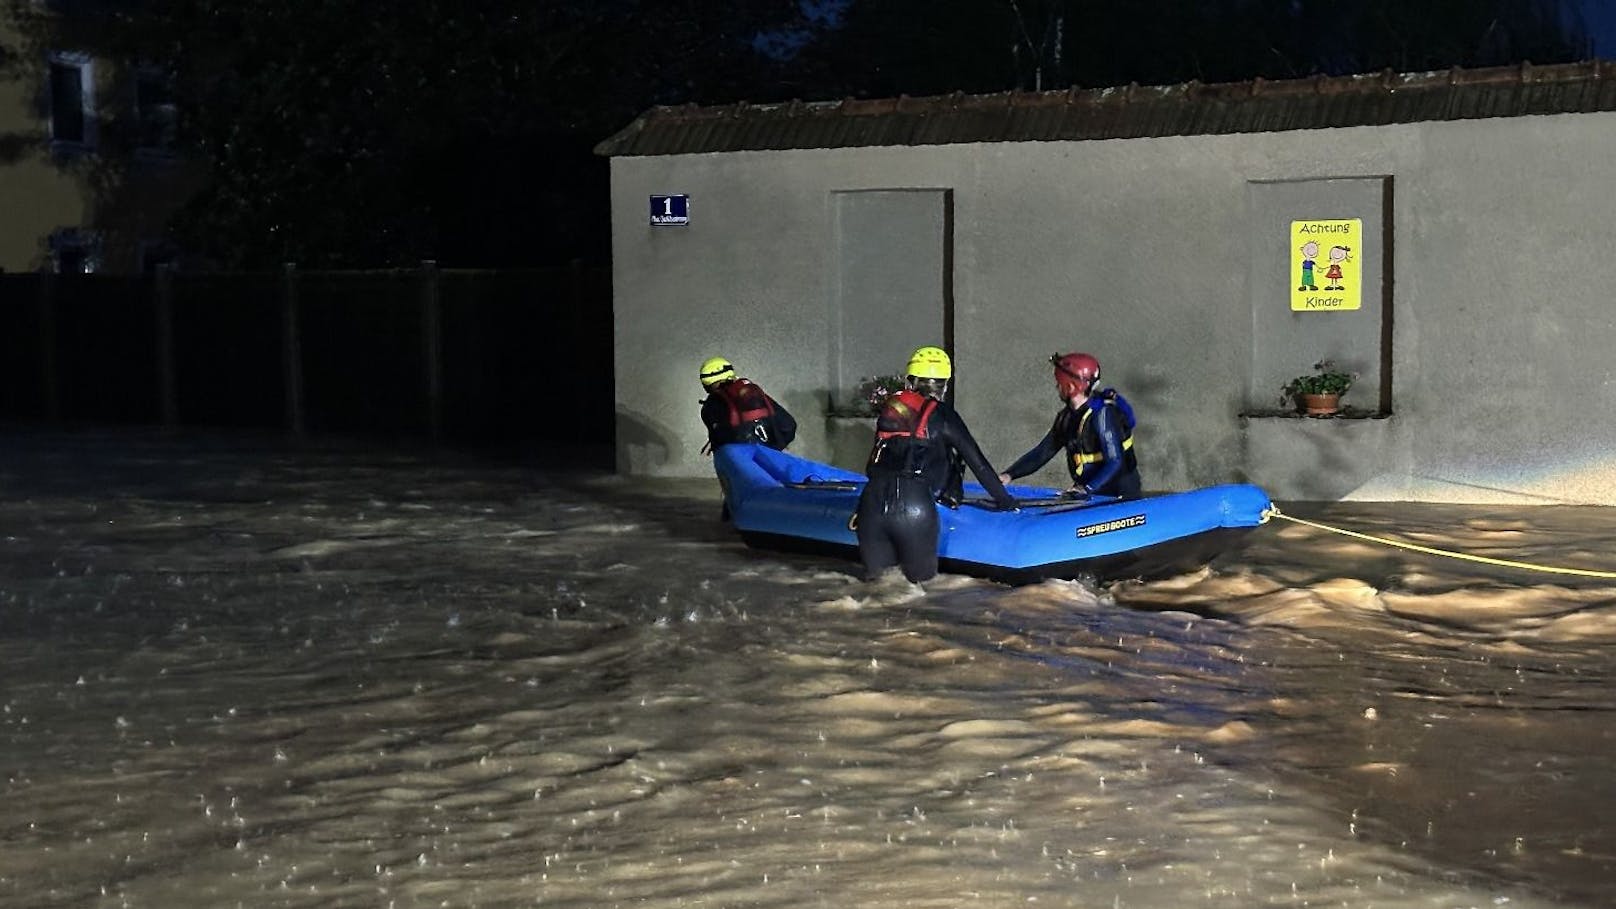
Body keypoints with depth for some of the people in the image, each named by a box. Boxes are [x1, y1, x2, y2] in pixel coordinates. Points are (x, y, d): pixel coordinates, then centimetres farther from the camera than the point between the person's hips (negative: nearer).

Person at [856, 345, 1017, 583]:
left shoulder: (891, 407, 18)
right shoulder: (943, 415, 7)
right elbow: (977, 461, 10)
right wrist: (1002, 498, 20)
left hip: (872, 500, 3)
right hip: (916, 505, -3)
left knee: (875, 573, 22)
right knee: (922, 576, 17)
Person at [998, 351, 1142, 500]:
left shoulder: (1102, 414, -20)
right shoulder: (1068, 415, 7)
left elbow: (1115, 462, -25)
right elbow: (1044, 451, 8)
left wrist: (1087, 488, -36)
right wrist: (1009, 475, -3)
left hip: (1119, 493, -8)